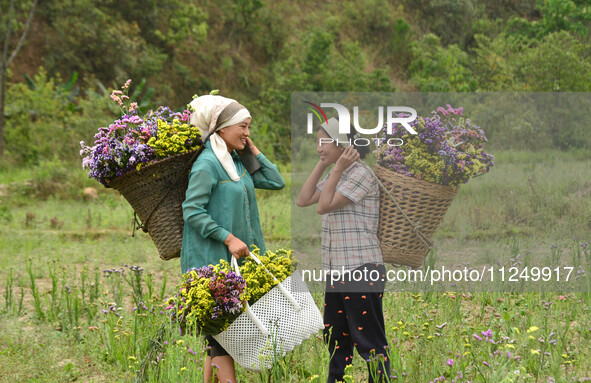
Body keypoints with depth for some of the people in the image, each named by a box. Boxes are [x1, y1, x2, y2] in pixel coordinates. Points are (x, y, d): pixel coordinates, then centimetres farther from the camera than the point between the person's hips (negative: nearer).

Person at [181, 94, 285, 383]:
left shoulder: (237, 163, 13)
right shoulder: (207, 164, -13)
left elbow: (276, 182, 15)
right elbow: (192, 211, -18)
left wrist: (253, 149, 10)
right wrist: (229, 238, -19)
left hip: (234, 260, 9)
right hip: (211, 260, -9)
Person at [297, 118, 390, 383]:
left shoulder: (361, 175, -12)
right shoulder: (335, 176, 16)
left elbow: (324, 206, -16)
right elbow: (303, 200, 10)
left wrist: (338, 167, -14)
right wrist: (322, 165, 7)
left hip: (362, 270, -9)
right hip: (336, 270, 9)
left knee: (369, 341, -6)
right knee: (334, 336, 16)